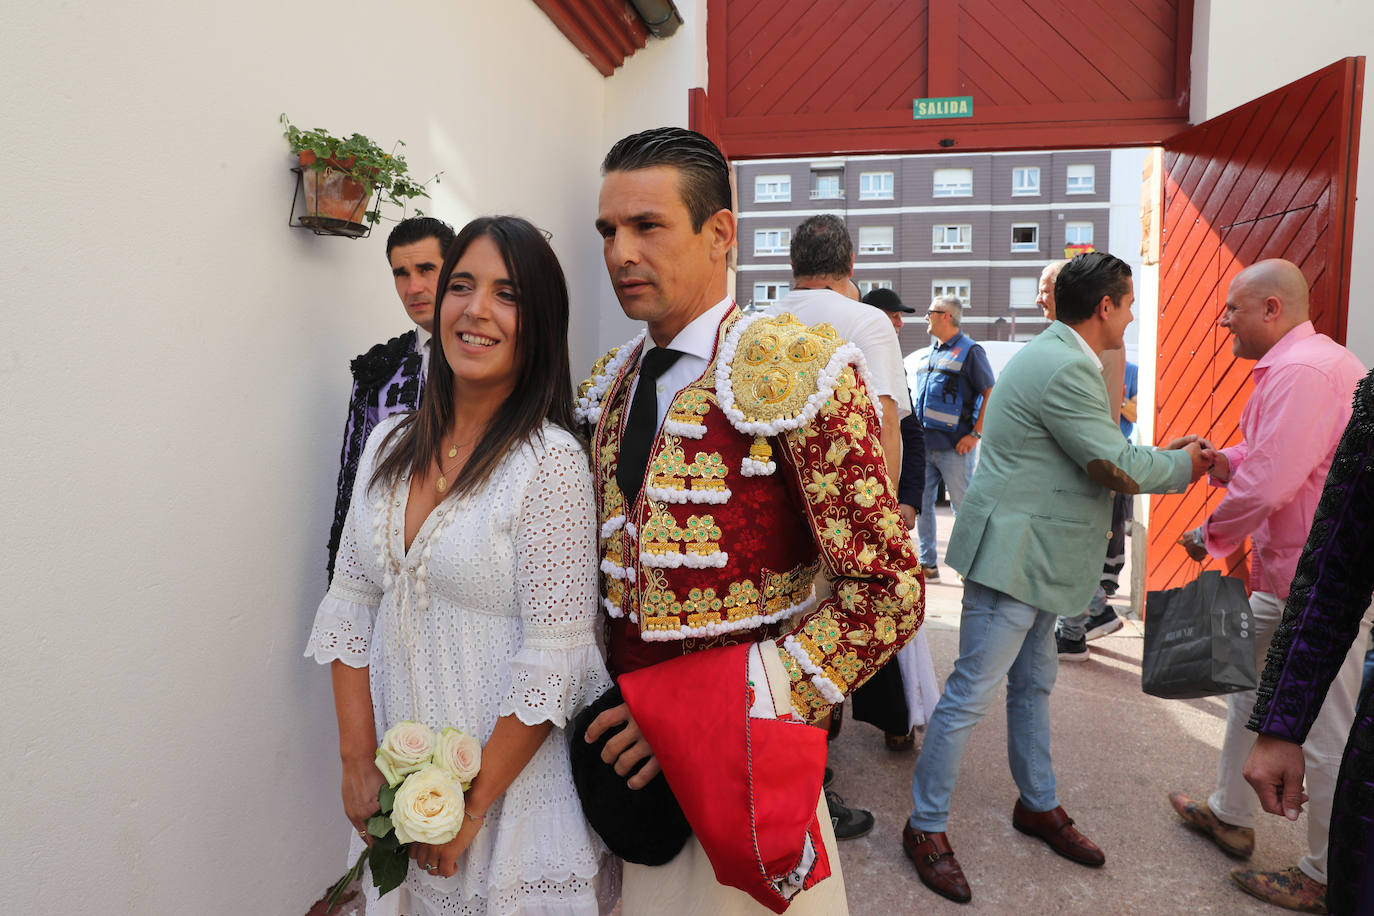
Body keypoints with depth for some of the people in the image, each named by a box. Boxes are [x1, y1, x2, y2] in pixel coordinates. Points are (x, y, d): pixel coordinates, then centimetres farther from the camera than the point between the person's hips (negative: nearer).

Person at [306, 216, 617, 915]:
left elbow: (554, 659, -19)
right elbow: (351, 604, 3)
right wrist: (358, 759, -2)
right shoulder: (390, 445, 0)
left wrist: (472, 804, -14)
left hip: (514, 776, -5)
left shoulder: (551, 460, -19)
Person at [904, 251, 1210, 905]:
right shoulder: (1066, 369, -20)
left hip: (1034, 557, 11)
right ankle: (926, 827, 10)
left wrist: (1159, 457, 13)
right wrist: (1182, 466, -1)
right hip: (1014, 554, -11)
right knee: (970, 695, -3)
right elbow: (1114, 465, -18)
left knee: (1033, 684, 21)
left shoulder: (1052, 356, 15)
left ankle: (1037, 805, 37)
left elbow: (1096, 455, 20)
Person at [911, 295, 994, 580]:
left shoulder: (969, 351, -4)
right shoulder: (925, 355, 17)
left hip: (954, 446, -7)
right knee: (921, 503, 8)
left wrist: (975, 433, -14)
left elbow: (991, 394, -7)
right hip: (922, 443, 7)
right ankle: (927, 562, 18)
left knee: (963, 506, -1)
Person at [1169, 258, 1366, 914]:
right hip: (1285, 575, 11)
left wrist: (1209, 537, -11)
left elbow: (1266, 486, -27)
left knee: (1326, 735, 3)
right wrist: (1215, 458, 5)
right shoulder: (1319, 359, 14)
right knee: (1248, 687, 21)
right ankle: (1230, 816, 37)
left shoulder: (1300, 371, -22)